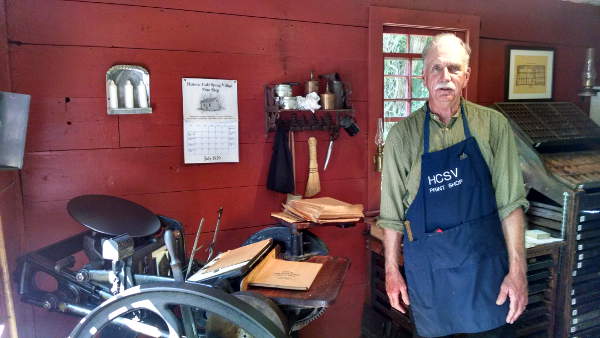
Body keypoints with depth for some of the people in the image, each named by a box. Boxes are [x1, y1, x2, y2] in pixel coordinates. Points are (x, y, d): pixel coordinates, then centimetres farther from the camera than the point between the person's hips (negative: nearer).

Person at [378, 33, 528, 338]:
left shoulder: (492, 125, -3)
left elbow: (510, 202, -3)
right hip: (427, 267, 0)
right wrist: (391, 270, 4)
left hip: (486, 262, 0)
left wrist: (518, 269, -7)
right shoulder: (402, 134, -3)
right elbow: (392, 211, 1)